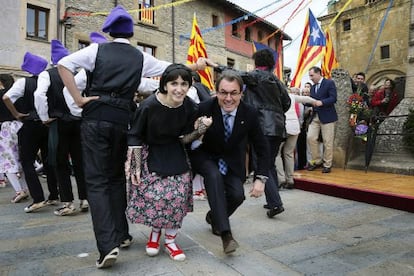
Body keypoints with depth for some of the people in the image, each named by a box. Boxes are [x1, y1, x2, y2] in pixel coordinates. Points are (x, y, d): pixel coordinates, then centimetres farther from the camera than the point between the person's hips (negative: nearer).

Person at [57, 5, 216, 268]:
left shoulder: (97, 49, 6)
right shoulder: (141, 57, 9)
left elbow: (63, 64, -5)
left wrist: (79, 99, -4)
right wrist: (195, 67, 32)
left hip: (95, 118, -2)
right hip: (122, 119, 2)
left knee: (97, 180, 1)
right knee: (117, 176, 16)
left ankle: (108, 244, -7)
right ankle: (121, 234, 23)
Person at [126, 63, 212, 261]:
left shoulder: (190, 107, -14)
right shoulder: (149, 106, -23)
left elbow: (184, 138, -2)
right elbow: (134, 136, -10)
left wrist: (200, 130, -21)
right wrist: (135, 167, -11)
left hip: (175, 154, 3)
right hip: (150, 154, -2)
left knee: (179, 196, -7)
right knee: (154, 195, -13)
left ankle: (170, 240, 15)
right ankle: (155, 232, 21)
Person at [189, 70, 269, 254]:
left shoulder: (250, 114, -16)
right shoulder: (204, 109, -23)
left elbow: (261, 148, -6)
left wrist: (260, 179, -14)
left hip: (232, 161, 3)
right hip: (205, 157, -2)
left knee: (237, 195, -14)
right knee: (214, 175, -32)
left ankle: (214, 217, 21)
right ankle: (225, 233, -25)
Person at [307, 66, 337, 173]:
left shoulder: (329, 83, -2)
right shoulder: (313, 87, 18)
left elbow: (333, 98, -12)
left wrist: (321, 102, -26)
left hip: (327, 116, -6)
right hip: (315, 116, 6)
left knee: (327, 142, -1)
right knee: (310, 138, -4)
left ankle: (327, 164, 12)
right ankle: (317, 161, 13)